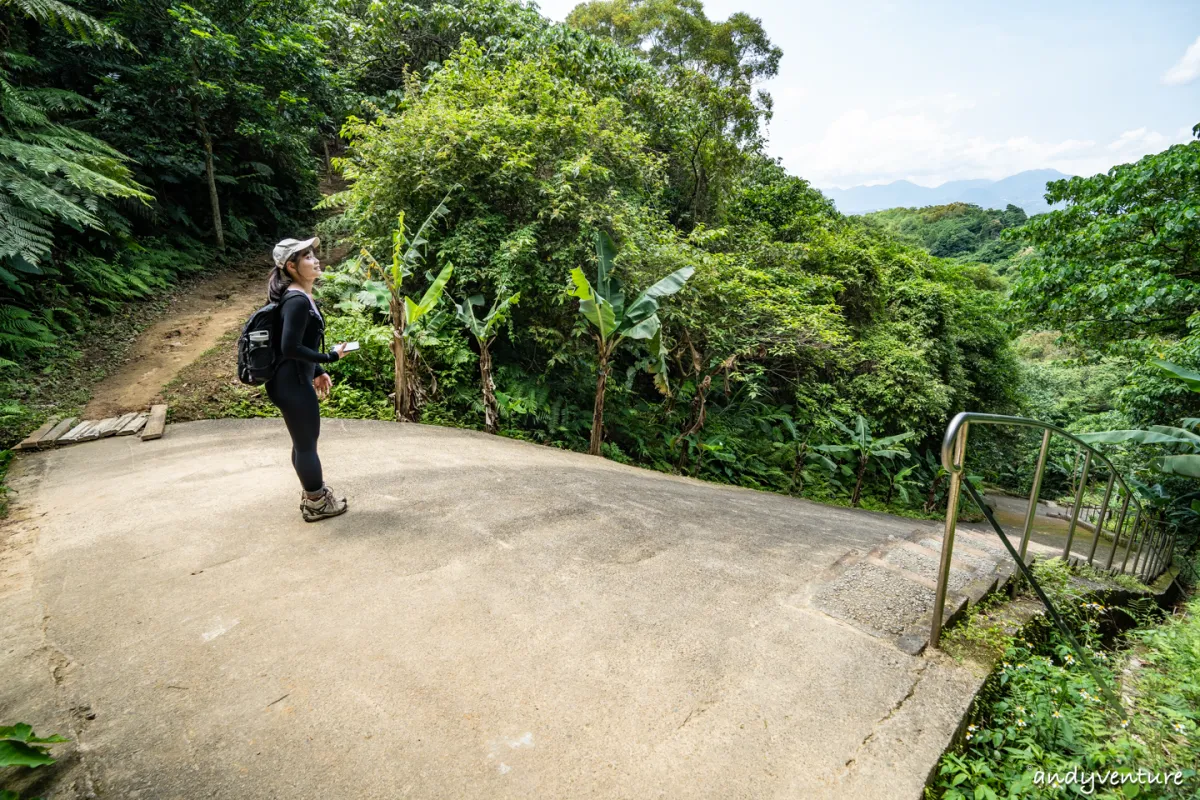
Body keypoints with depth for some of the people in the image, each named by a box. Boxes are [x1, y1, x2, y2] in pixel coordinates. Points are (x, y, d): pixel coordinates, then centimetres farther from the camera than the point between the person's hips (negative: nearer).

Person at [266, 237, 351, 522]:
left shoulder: (298, 296, 10)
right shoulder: (298, 301, -21)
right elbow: (290, 348, -25)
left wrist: (317, 372, 18)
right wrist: (329, 357, -16)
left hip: (293, 380, 10)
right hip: (292, 384, -10)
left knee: (303, 442, 22)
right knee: (307, 444, 6)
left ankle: (312, 494, 39)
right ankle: (317, 504, 22)